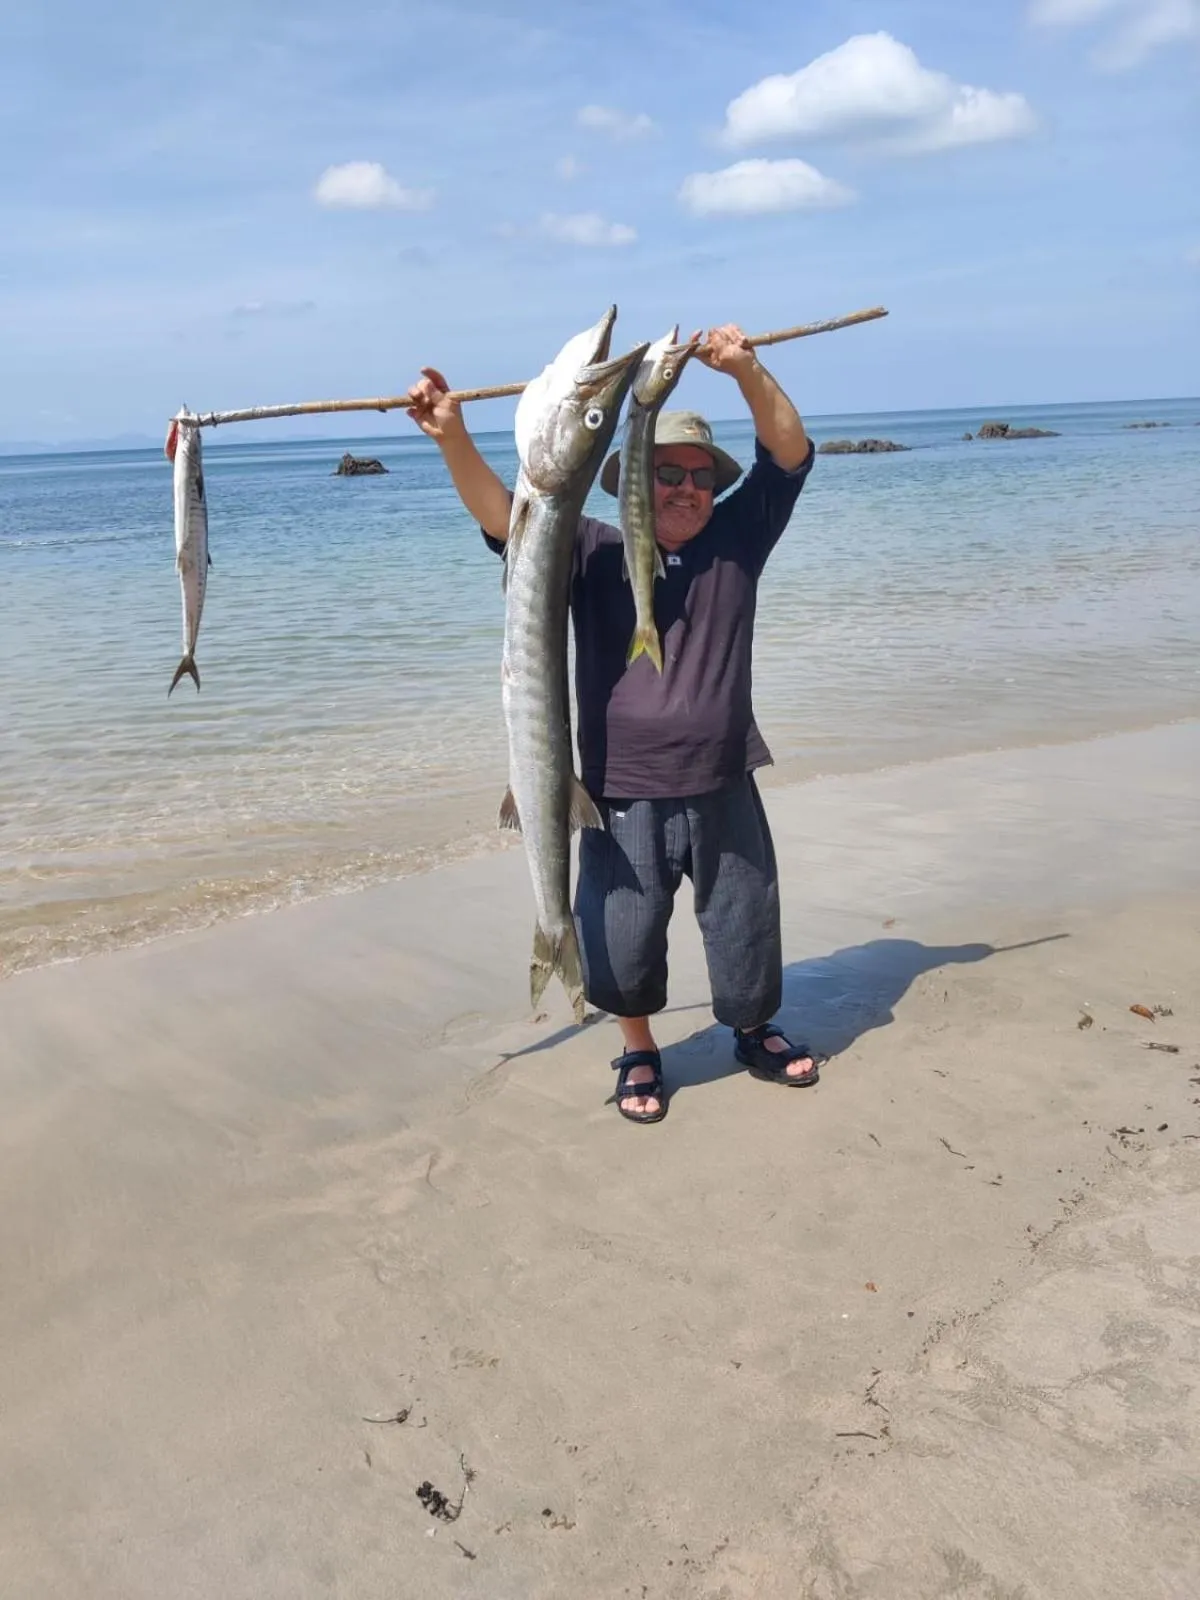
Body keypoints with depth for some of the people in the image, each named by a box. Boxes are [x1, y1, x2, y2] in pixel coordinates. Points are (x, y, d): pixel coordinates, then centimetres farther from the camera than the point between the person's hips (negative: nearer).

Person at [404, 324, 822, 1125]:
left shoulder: (736, 540, 3)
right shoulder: (595, 552, -2)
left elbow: (791, 453, -5)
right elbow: (502, 514, -12)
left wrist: (748, 372, -21)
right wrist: (454, 438, -28)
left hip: (723, 794, 2)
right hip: (624, 802, -1)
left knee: (747, 940, 16)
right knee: (619, 954, 4)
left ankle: (757, 1032, 45)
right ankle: (640, 1054, 33)